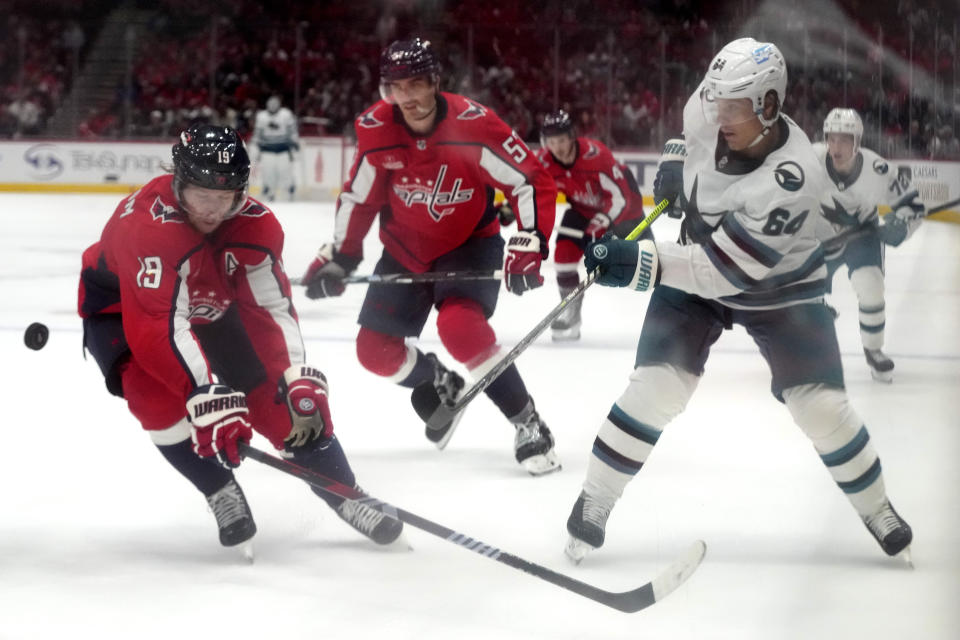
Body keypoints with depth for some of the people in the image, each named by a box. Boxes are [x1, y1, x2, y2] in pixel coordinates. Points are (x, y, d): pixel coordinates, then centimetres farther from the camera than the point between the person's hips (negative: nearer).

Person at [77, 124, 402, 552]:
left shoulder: (256, 225, -21)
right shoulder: (148, 223, -40)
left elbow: (272, 308, -19)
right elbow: (157, 324, -46)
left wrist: (298, 379, -33)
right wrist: (208, 394, -53)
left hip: (209, 308, 4)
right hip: (119, 306, -4)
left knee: (284, 398, -6)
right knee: (158, 394, -31)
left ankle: (346, 497, 10)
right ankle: (222, 494, -9)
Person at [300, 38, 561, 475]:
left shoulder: (472, 124, -26)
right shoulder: (376, 131, -14)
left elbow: (532, 182, -21)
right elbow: (359, 198, 2)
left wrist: (528, 245, -31)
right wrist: (338, 257, 1)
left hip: (469, 243, -5)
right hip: (405, 249, 5)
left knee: (459, 325, -30)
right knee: (376, 349, -1)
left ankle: (527, 423, -16)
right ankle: (440, 386, 31)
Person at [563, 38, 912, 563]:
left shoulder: (790, 180, -37)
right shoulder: (707, 110, -21)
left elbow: (724, 270, -39)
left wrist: (640, 263, -45)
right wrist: (674, 161, 3)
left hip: (778, 286, -3)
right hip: (700, 265, 4)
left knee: (820, 404, -5)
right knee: (656, 387, -12)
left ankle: (876, 510, 19)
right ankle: (594, 503, 0)